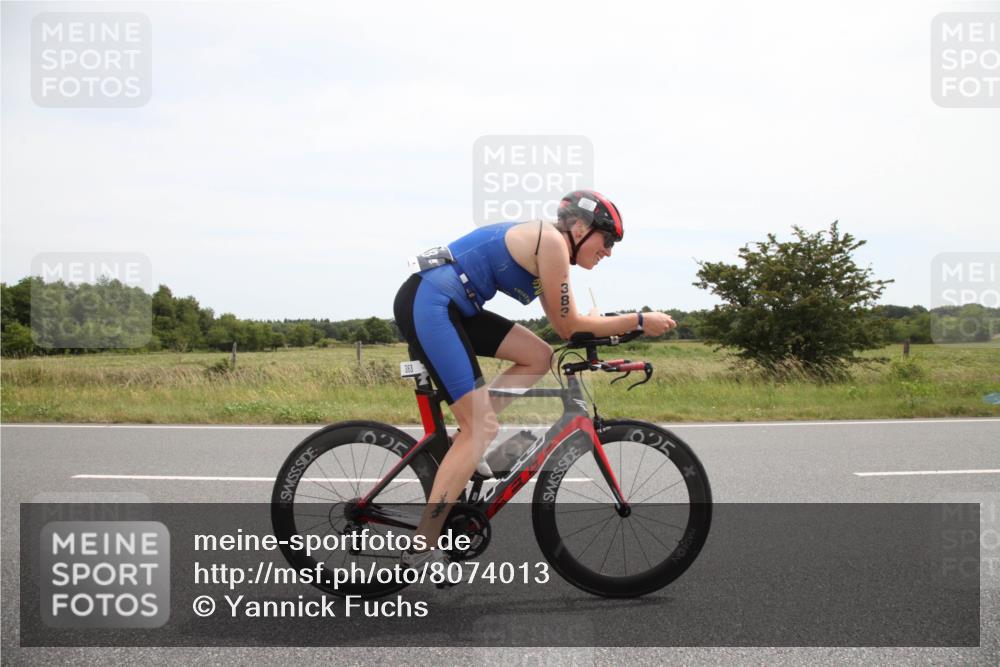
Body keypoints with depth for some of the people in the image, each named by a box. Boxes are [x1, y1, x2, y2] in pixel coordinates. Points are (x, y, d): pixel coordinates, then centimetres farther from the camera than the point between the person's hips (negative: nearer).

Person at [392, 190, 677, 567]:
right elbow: (569, 326, -7)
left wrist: (614, 328, 15)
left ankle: (467, 439, 9)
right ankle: (422, 548, -9)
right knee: (483, 429, -9)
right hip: (427, 305, -10)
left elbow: (563, 326, 22)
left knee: (538, 358, 10)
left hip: (451, 306, 10)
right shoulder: (552, 241, -9)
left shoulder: (545, 244, 19)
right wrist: (640, 321, -1)